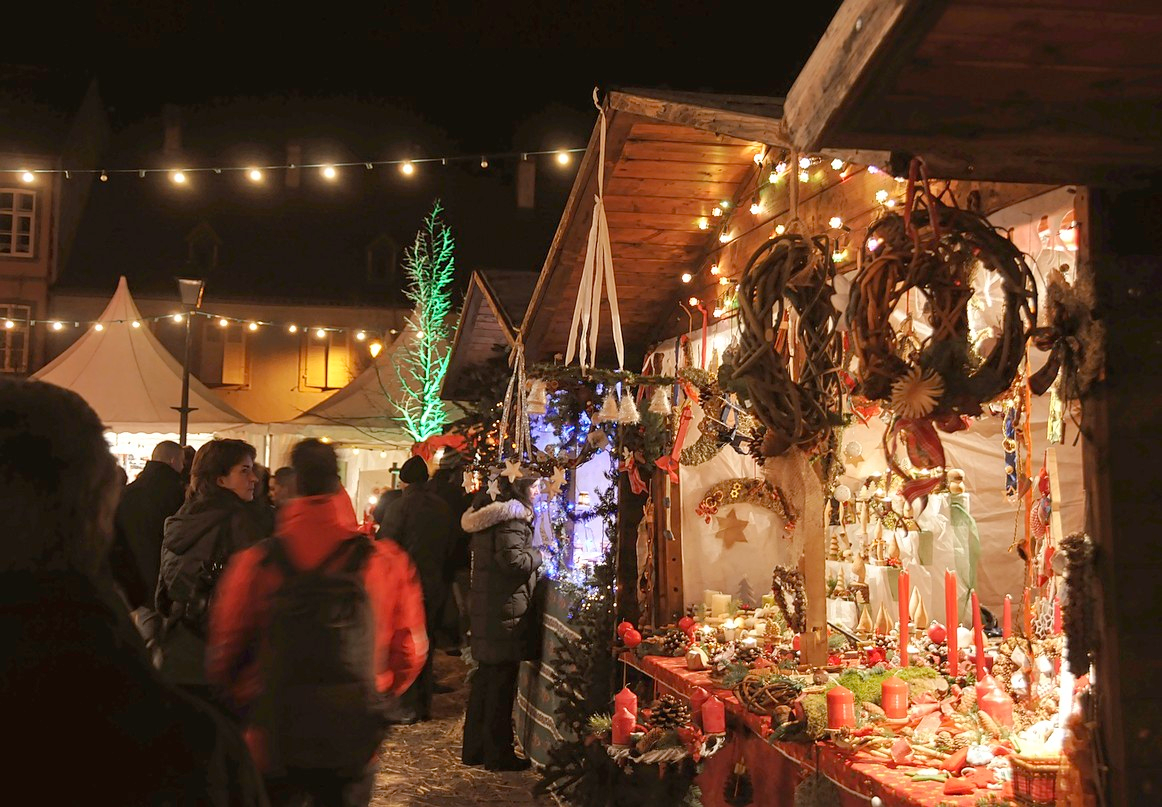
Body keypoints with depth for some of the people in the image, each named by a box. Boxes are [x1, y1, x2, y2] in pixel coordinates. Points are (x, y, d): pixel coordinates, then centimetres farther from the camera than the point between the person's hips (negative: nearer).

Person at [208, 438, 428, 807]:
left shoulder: (255, 562, -12)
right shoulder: (385, 561, -11)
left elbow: (225, 650, -5)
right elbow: (410, 651, -3)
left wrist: (243, 701, 15)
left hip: (271, 745, 0)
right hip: (351, 745, 1)